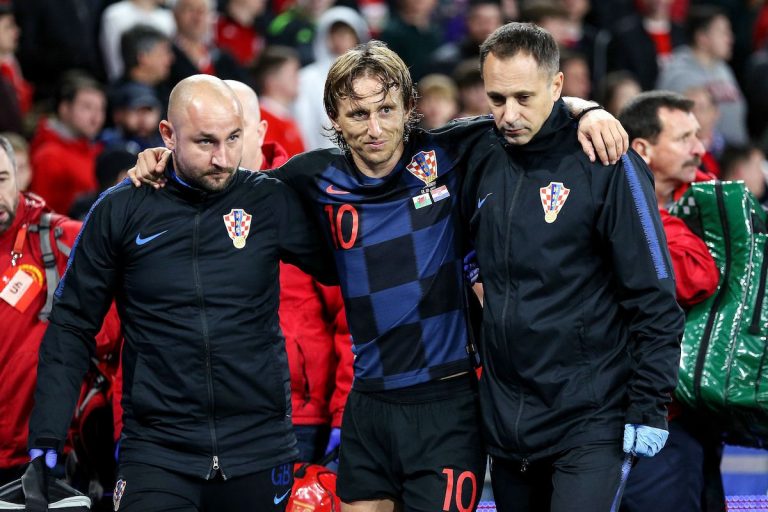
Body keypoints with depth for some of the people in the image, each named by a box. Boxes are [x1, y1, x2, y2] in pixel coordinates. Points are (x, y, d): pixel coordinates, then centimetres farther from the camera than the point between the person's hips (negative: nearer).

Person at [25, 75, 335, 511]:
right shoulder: (121, 210, 0)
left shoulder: (271, 201, 0)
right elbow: (72, 328, 4)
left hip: (260, 447, 1)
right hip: (158, 452, -1)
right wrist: (46, 443, -1)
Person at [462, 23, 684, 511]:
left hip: (591, 421, -6)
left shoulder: (607, 163, -10)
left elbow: (654, 299, -10)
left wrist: (649, 409, -12)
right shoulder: (484, 159, 6)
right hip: (504, 415, 6)